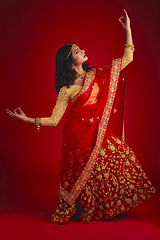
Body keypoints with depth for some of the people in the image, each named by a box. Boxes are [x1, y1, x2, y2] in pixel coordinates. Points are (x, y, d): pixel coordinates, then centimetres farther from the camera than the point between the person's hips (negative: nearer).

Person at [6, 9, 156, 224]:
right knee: (84, 171, 2)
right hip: (78, 135, -4)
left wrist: (128, 29, 3)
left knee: (122, 154, -3)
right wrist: (28, 119, -18)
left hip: (98, 132, 5)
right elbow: (54, 120, -8)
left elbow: (127, 58, 7)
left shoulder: (96, 75, 5)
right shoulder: (66, 90, -7)